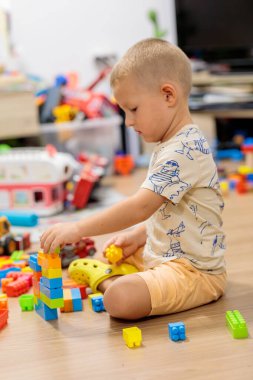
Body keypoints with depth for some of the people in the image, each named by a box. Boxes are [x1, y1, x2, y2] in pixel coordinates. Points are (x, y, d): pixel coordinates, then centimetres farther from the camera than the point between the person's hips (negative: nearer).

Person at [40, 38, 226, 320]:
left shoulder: (183, 151, -24)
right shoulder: (170, 146, 11)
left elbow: (141, 206, -31)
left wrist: (78, 229, -28)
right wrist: (138, 235, 5)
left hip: (193, 270, -10)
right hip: (160, 253, 10)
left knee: (119, 299, -29)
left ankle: (105, 279, -3)